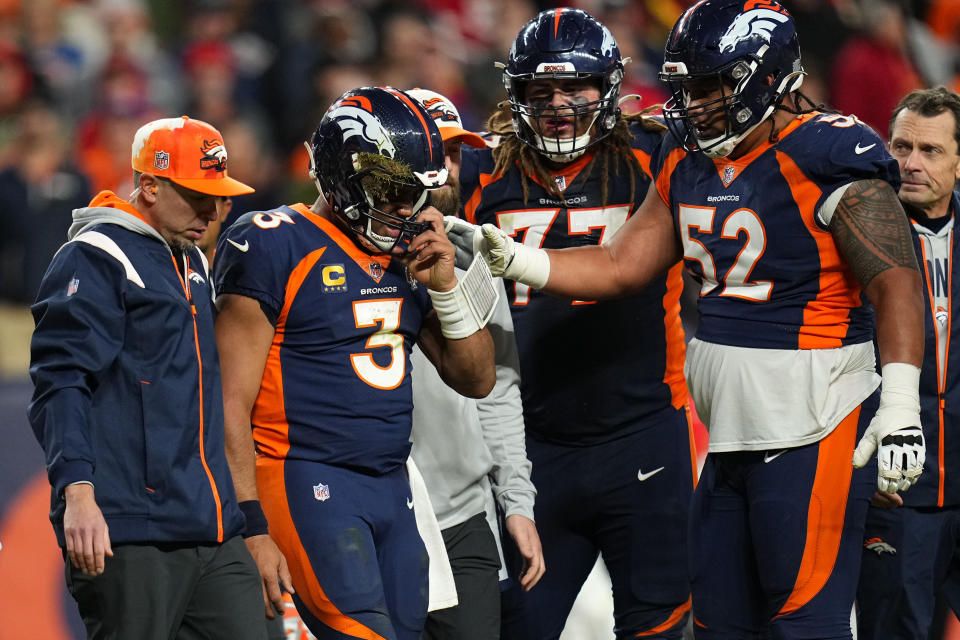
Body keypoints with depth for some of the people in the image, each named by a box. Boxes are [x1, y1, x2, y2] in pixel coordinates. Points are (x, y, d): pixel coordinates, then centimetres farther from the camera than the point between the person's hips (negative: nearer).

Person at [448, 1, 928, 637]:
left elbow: (896, 281, -17)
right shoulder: (689, 164, 12)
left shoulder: (824, 160, -13)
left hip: (812, 435, -9)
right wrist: (509, 257, 5)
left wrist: (901, 409, -23)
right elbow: (619, 267, 17)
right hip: (732, 441, 9)